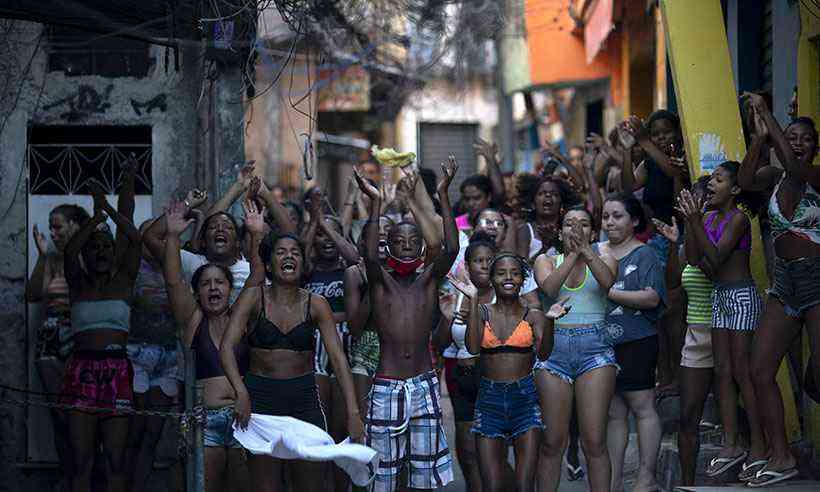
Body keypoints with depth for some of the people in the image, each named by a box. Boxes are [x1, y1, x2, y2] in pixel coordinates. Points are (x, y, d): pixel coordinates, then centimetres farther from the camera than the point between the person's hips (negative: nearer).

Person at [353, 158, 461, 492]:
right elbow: (370, 256, -22)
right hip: (386, 386, -2)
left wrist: (443, 195, -18)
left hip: (424, 385, 2)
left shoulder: (428, 279, 4)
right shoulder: (380, 281, 0)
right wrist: (375, 203, -27)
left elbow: (451, 248, -12)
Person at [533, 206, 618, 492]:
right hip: (554, 348, 1)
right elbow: (549, 288, -8)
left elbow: (607, 281, -10)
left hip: (595, 348, 0)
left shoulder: (603, 259, 13)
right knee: (552, 442, -1)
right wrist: (573, 254, -14)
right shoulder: (546, 261, 14)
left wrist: (586, 250, -20)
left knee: (594, 441, -6)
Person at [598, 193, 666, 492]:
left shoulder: (643, 254, -2)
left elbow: (652, 298, -13)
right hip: (602, 343, 5)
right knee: (613, 413, 8)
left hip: (636, 343, -5)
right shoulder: (595, 252, 14)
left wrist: (608, 292, -16)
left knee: (642, 407, -2)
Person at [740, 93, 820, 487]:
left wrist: (767, 114, -20)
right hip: (784, 284, 6)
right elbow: (745, 181, -10)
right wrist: (759, 136, -17)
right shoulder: (774, 178, 8)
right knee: (760, 370, 2)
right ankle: (781, 458, 9)